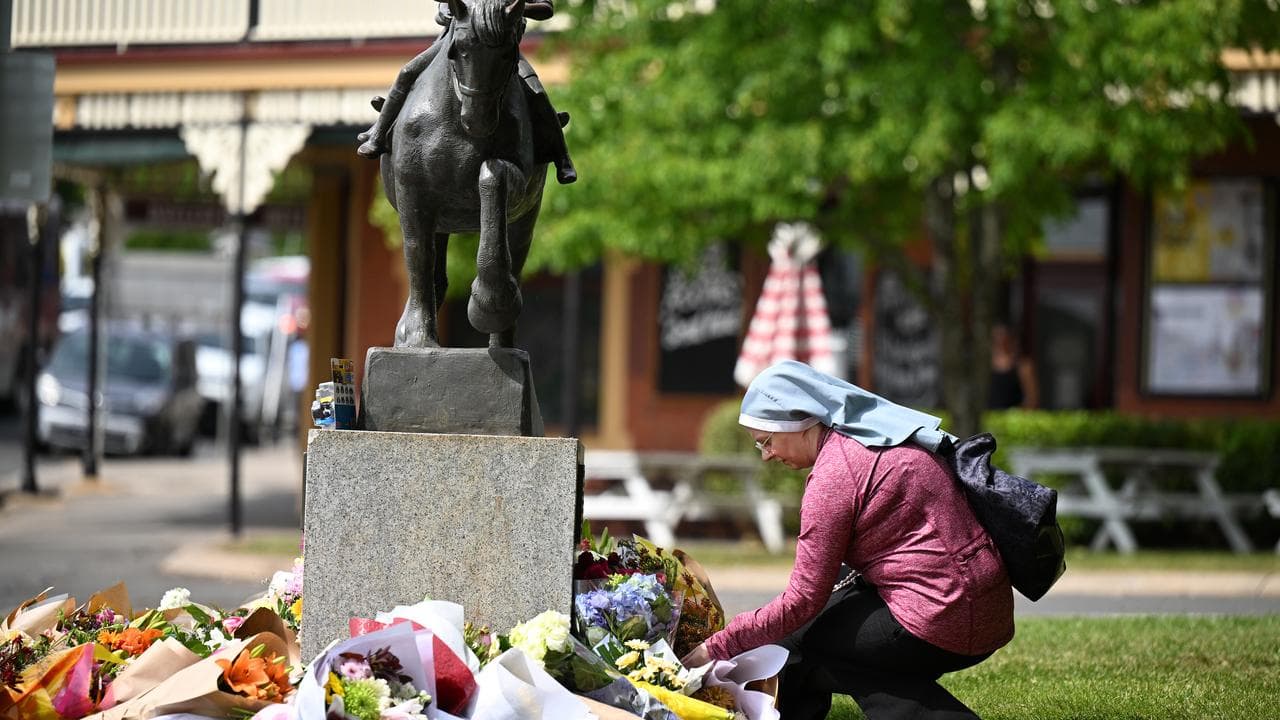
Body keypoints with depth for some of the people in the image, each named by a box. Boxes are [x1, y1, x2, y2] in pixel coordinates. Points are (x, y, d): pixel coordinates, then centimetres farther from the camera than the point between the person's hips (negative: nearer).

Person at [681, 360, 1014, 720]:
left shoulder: (833, 474, -14)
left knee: (790, 640, 2)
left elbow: (802, 602, -13)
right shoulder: (877, 436, 14)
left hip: (943, 623, -10)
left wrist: (717, 647, -5)